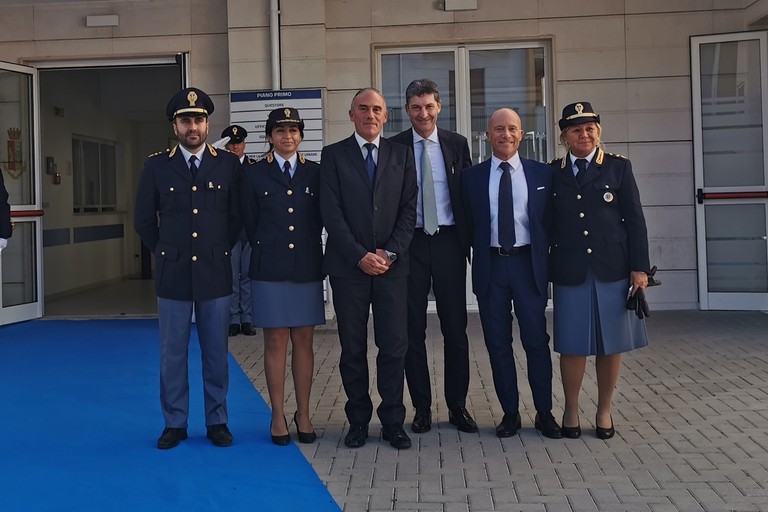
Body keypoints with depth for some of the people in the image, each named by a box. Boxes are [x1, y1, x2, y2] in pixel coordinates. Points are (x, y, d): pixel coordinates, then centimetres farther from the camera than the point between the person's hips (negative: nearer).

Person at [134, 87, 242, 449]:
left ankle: (217, 422, 18)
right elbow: (144, 220, 10)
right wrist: (165, 253, 10)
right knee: (172, 354, 6)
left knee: (216, 353, 7)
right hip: (172, 274, 0)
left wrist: (220, 251, 10)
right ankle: (174, 424, 17)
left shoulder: (229, 165, 2)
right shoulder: (157, 166, 2)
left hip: (215, 274, 0)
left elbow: (237, 217, 9)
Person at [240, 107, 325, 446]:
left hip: (307, 268, 2)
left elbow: (321, 219, 10)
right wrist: (267, 252, 6)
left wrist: (309, 251, 6)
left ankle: (303, 414, 14)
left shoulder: (315, 173, 7)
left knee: (304, 341, 6)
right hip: (270, 269, -1)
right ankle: (278, 416, 12)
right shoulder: (255, 175, 3)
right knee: (275, 342, 3)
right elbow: (249, 223, 6)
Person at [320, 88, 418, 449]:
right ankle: (358, 421, 16)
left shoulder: (401, 155, 10)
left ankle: (393, 421, 11)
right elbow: (331, 213, -3)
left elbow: (409, 209, 5)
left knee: (394, 347, 1)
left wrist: (390, 252, -7)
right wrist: (360, 256, -11)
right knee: (353, 349, 5)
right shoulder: (334, 155, 4)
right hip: (349, 266, -1)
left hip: (392, 265, 1)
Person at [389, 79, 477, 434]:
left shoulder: (457, 144, 6)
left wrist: (470, 243, 2)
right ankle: (422, 407, 16)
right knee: (413, 329, 5)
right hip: (410, 244, -1)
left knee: (455, 327, 6)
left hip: (448, 242, 1)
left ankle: (458, 406, 17)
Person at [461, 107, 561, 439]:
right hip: (491, 266, 1)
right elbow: (467, 225, 8)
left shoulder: (542, 174, 5)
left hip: (528, 264, -1)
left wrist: (542, 258, 1)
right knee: (498, 343, 5)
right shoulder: (472, 177, 6)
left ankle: (544, 412, 13)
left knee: (537, 340, 2)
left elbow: (550, 221, 7)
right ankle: (510, 413, 15)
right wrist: (480, 254, 1)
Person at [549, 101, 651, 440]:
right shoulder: (552, 173, 7)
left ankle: (604, 411, 23)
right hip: (569, 271, 0)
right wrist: (542, 272, 6)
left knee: (610, 344, 7)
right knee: (573, 345, 3)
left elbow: (635, 219, 2)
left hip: (612, 269, 0)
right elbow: (546, 225, 8)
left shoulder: (618, 167, 4)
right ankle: (571, 411, 20)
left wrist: (639, 267, -4)